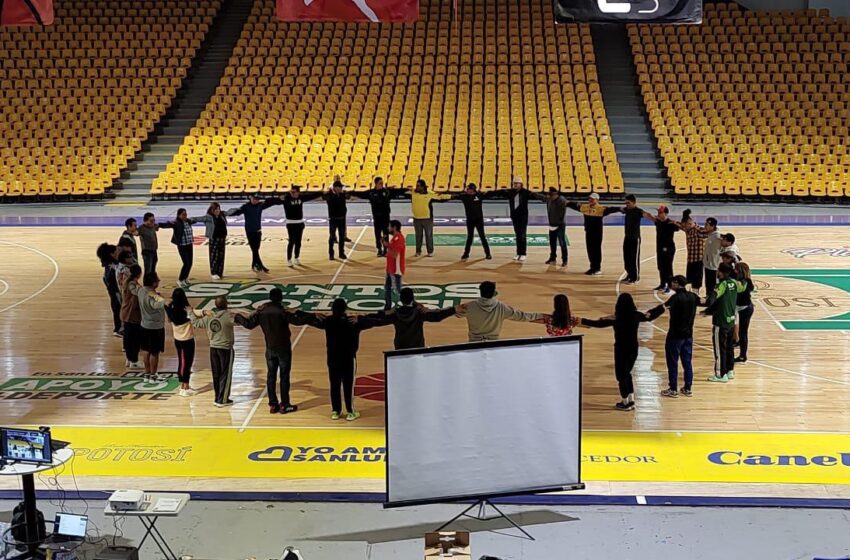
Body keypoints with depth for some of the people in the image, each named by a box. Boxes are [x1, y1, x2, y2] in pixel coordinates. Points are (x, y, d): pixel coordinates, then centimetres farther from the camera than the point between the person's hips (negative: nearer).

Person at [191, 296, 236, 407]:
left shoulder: (208, 317, 0)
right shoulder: (227, 317, -17)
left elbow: (195, 323, 13)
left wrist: (192, 313, 31)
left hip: (213, 348, 5)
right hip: (225, 349, -5)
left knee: (216, 374, 13)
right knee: (225, 375, 3)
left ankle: (218, 398, 20)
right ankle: (222, 400, 4)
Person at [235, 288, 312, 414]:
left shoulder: (261, 311, -3)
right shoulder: (282, 311, -17)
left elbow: (249, 324, 4)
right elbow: (298, 320, -23)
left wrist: (238, 318, 20)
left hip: (270, 349, 4)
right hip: (283, 349, -4)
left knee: (271, 376, 11)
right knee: (284, 376, 3)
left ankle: (273, 405, 14)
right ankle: (284, 405, 7)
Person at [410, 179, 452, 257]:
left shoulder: (430, 195, -5)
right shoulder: (413, 193, 0)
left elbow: (440, 197, -1)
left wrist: (451, 196, -5)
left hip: (427, 219, -2)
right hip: (417, 219, 2)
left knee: (429, 235, 6)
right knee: (418, 236, 10)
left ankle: (430, 251, 18)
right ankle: (418, 251, 21)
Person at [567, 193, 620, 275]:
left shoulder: (601, 209, -14)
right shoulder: (585, 207, 4)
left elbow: (610, 209, -27)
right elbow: (575, 205, 16)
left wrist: (620, 209, -42)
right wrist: (566, 204, 26)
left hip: (597, 233, -6)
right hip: (588, 232, 6)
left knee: (597, 250, 2)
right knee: (590, 250, 12)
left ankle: (598, 268, 11)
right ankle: (593, 267, 23)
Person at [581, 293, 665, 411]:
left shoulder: (616, 318, -19)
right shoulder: (636, 316, -5)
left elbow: (598, 323, -21)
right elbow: (650, 315, 12)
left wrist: (581, 321, -17)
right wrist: (663, 307, 31)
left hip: (621, 350, -5)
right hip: (633, 349, 5)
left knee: (621, 375, 10)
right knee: (627, 374, 22)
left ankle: (625, 403, 19)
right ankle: (631, 401, 23)